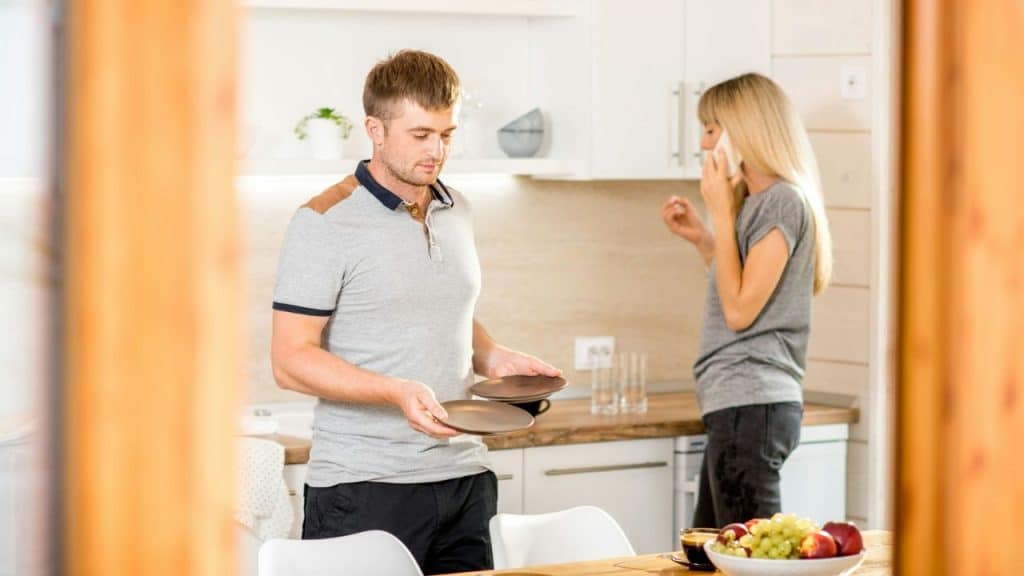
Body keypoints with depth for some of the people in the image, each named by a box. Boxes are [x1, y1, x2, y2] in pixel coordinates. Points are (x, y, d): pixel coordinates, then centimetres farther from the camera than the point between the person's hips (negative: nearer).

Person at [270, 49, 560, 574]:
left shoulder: (456, 212, 13)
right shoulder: (325, 223, -8)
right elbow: (291, 359, -12)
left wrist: (494, 357, 6)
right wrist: (397, 392, -24)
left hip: (464, 477, 6)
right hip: (363, 488, -6)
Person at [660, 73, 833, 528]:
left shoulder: (785, 201, -11)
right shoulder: (753, 200, 17)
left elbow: (740, 311, -17)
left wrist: (721, 212, -11)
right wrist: (702, 239, 14)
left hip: (752, 405, -10)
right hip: (737, 404, 10)